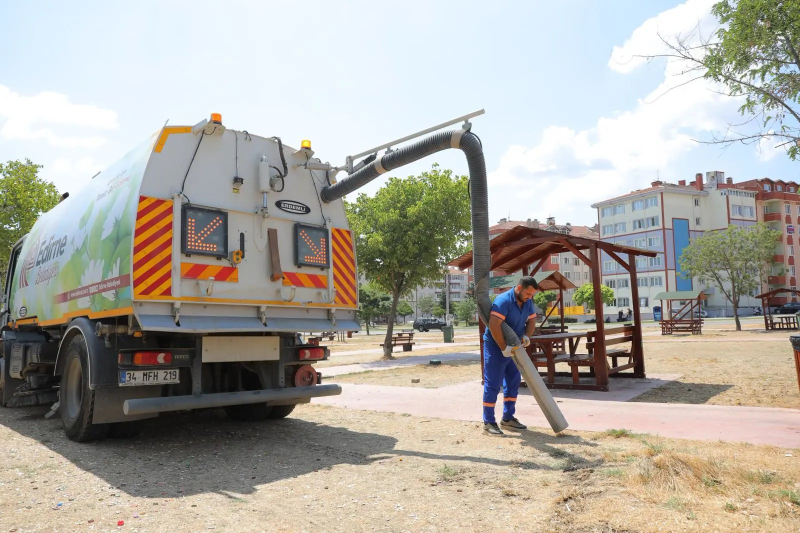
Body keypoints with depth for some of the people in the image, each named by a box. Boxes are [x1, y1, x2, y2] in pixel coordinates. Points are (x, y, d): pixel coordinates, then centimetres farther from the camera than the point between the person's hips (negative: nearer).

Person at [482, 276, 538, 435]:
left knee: (513, 382, 12)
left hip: (513, 347, 8)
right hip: (495, 346, -8)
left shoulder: (528, 302, 1)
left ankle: (508, 418, 24)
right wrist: (503, 347, -30)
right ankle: (488, 422, 2)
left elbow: (531, 320, 8)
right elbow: (494, 325, -32)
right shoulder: (503, 300, -25)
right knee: (493, 385, -4)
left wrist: (526, 336, -13)